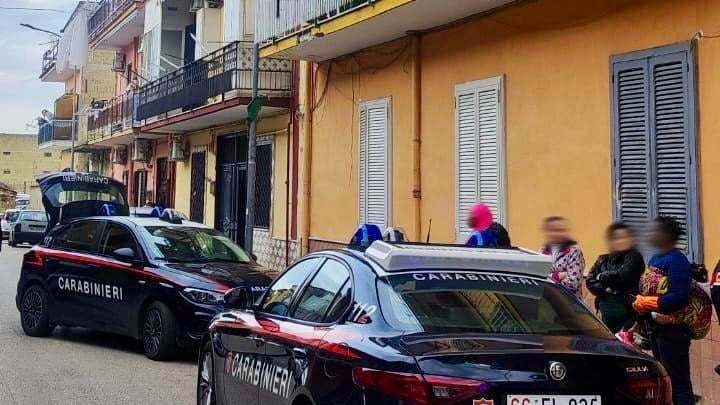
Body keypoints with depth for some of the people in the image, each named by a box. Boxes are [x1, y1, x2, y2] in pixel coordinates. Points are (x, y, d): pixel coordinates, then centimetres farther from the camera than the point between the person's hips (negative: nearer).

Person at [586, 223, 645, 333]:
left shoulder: (635, 257, -2)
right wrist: (604, 289, -12)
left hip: (628, 310, -5)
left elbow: (623, 276, -17)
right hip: (606, 311, 5)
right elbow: (590, 281, 4)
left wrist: (602, 277, -3)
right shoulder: (603, 260, 12)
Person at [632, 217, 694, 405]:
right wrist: (639, 300, -3)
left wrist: (644, 303, -17)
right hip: (656, 328, 9)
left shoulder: (676, 260, -16)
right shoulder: (654, 259, 12)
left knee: (678, 380, -6)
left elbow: (679, 297, -24)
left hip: (672, 329, -9)